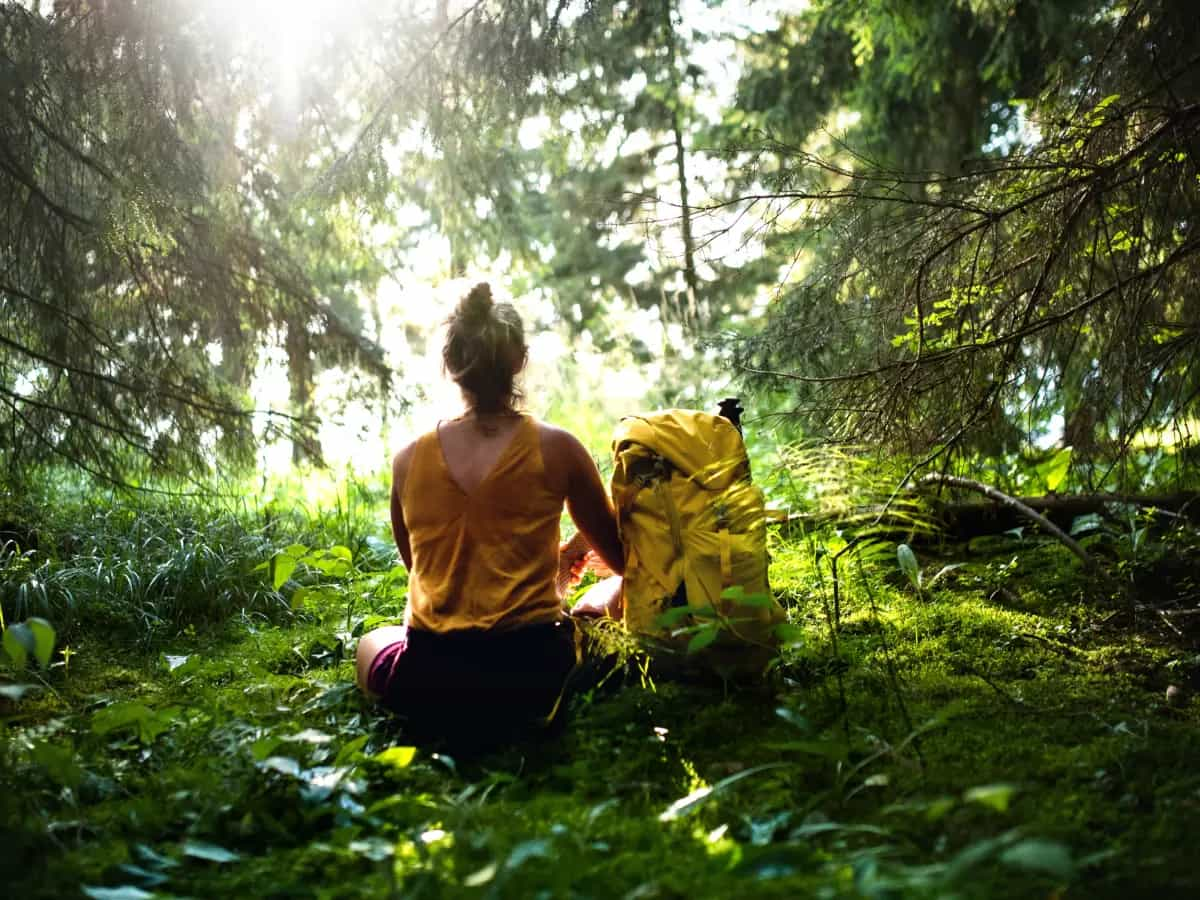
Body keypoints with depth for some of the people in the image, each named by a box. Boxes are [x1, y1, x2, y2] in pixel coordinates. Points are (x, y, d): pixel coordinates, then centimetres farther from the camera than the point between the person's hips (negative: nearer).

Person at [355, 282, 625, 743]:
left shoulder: (409, 459, 1)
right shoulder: (555, 448, -6)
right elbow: (622, 559, 6)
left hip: (430, 687, 3)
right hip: (531, 678, -2)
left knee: (371, 642, 37)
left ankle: (446, 727, 14)